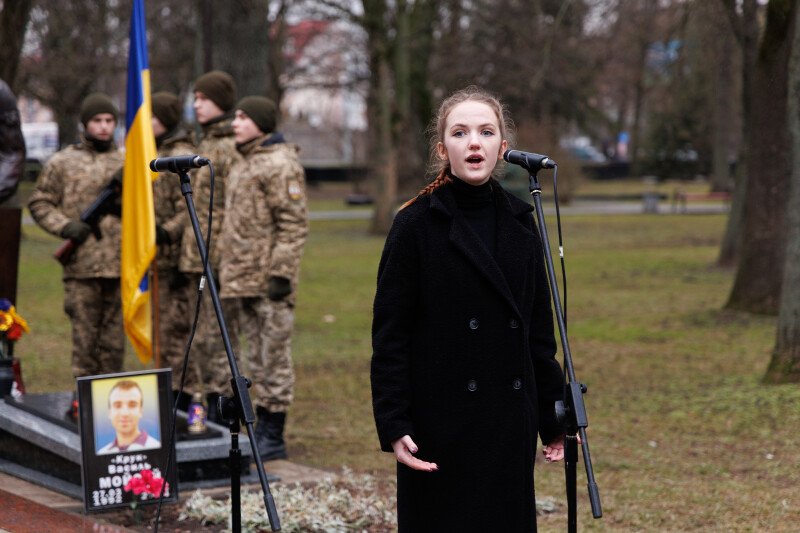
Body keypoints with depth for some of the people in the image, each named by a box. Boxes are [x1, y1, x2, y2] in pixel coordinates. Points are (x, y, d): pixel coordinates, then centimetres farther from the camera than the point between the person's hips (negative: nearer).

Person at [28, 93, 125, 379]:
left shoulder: (125, 162, 13)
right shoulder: (62, 162, 5)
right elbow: (38, 203, 6)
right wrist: (64, 226, -9)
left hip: (120, 265, 3)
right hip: (81, 267, -2)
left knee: (114, 338, 7)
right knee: (84, 335, -1)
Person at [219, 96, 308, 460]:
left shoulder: (280, 165, -12)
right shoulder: (243, 165, 18)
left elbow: (294, 225, -17)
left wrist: (281, 273, -21)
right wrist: (227, 271, 21)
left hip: (268, 283, -10)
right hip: (241, 280, 10)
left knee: (273, 358, -4)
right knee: (254, 358, 14)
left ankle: (273, 439, 1)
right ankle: (262, 429, 21)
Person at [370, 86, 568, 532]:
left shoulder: (519, 223, 8)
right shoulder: (417, 224, -6)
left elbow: (539, 330, 12)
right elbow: (389, 335, -6)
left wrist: (554, 419, 11)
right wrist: (392, 425, -13)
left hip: (509, 422, 4)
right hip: (441, 422, -4)